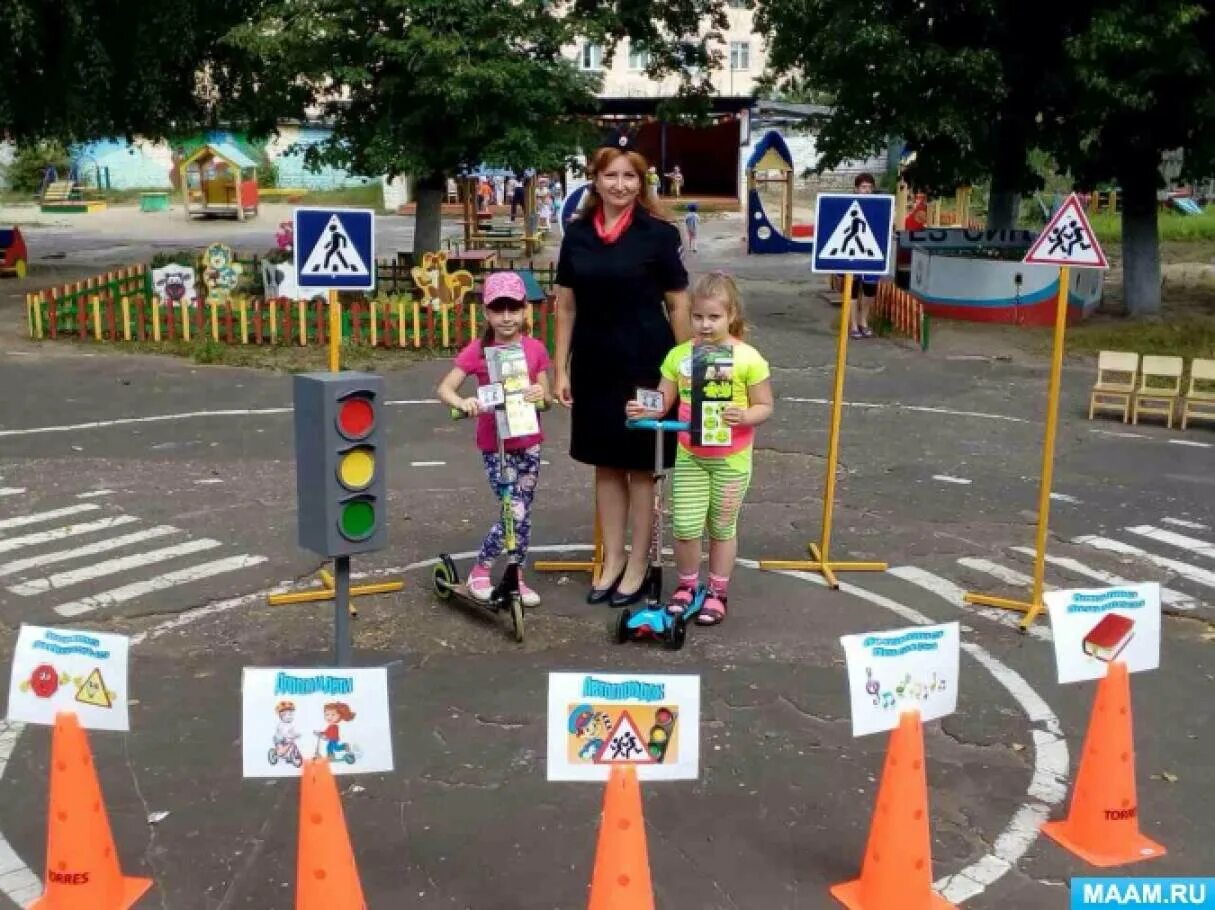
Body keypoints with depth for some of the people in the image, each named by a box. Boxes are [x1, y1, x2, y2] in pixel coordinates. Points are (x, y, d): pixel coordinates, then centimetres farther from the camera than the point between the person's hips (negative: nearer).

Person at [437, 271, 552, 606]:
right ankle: (480, 572, 10)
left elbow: (545, 394, 5)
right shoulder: (477, 351, -7)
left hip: (528, 442, 3)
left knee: (523, 513, 10)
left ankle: (516, 577, 26)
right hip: (494, 444, -3)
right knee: (514, 513, -11)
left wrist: (541, 394, -19)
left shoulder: (534, 349, 0)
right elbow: (445, 388, -10)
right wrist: (463, 402, -32)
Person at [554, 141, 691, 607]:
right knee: (605, 465, 13)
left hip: (644, 363, -4)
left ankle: (637, 565, 19)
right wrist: (561, 369, 5)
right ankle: (612, 559, 26)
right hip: (594, 364, 4)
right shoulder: (577, 234, 3)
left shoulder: (657, 233, -7)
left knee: (641, 466, 6)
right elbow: (566, 305, 7)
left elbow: (678, 305, -4)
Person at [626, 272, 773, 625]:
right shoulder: (679, 355, -4)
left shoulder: (748, 358, -12)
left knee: (722, 527, 12)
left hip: (731, 459, -2)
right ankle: (686, 586, 26)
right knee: (686, 526, 2)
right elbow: (664, 401, 1)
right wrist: (644, 410, -20)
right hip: (689, 456, 2)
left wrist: (744, 417, -27)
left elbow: (765, 406, -6)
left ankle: (717, 593, 28)